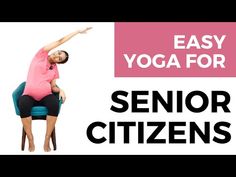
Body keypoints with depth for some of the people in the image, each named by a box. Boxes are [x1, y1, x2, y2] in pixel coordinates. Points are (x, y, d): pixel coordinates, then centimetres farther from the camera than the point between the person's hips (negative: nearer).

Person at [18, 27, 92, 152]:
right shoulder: (41, 55, 8)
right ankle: (31, 141, -27)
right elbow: (60, 41, 5)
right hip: (29, 95, -2)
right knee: (23, 104, -38)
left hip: (45, 96, 2)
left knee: (55, 103, -33)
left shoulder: (55, 69, 16)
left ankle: (47, 141, -26)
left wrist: (60, 90, -13)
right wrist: (77, 31, 7)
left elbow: (53, 86, 11)